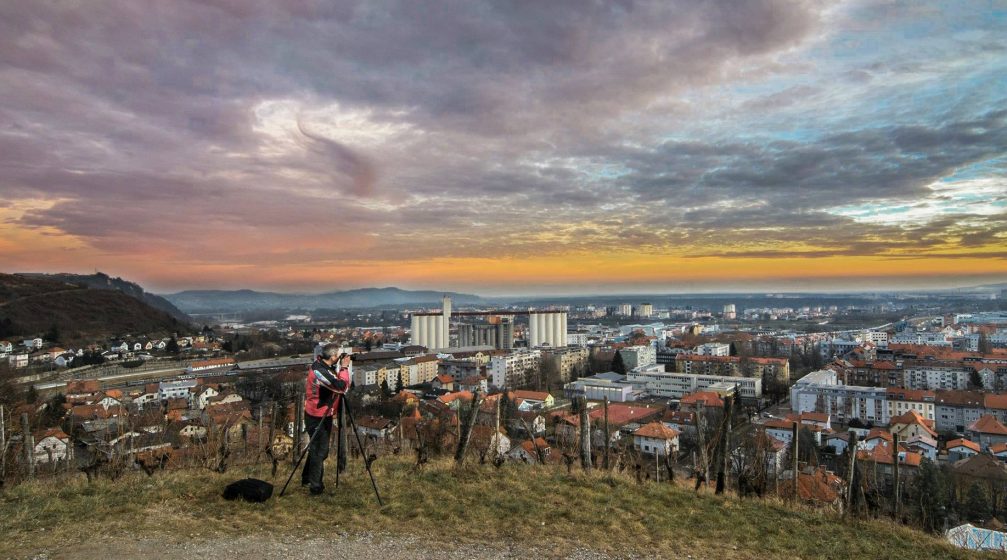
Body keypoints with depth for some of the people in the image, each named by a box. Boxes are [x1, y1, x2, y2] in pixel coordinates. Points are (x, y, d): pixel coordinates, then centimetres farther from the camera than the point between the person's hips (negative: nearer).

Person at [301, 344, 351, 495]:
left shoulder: (323, 365, 2)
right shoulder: (319, 370, -27)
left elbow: (340, 387, 9)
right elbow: (342, 386, -30)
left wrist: (341, 368, -3)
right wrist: (344, 367, -20)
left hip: (323, 415, 9)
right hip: (317, 417, -9)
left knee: (318, 449, 21)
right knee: (319, 451, 2)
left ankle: (307, 479, 37)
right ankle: (316, 486, 14)